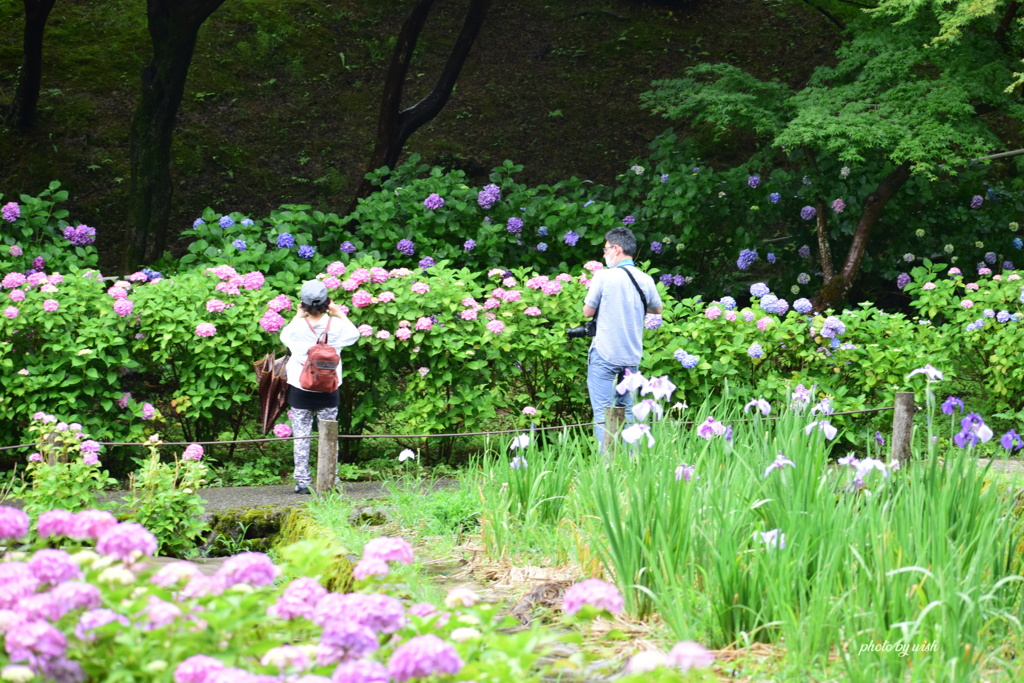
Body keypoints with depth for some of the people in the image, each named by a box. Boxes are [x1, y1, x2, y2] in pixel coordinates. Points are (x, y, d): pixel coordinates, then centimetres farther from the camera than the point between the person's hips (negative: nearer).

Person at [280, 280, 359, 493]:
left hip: (300, 389, -1)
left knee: (301, 436, 5)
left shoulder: (297, 327, -11)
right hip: (328, 390, 1)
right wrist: (340, 314, 19)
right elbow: (354, 334, 13)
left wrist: (298, 316, 18)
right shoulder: (336, 325, -9)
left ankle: (302, 482, 4)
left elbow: (284, 336, 13)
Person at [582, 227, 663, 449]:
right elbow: (657, 309, 20)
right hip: (632, 357, 5)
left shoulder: (604, 277, -10)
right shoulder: (645, 280, 3)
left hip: (604, 356, -5)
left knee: (603, 414, -3)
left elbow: (588, 311, -2)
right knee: (627, 413, 12)